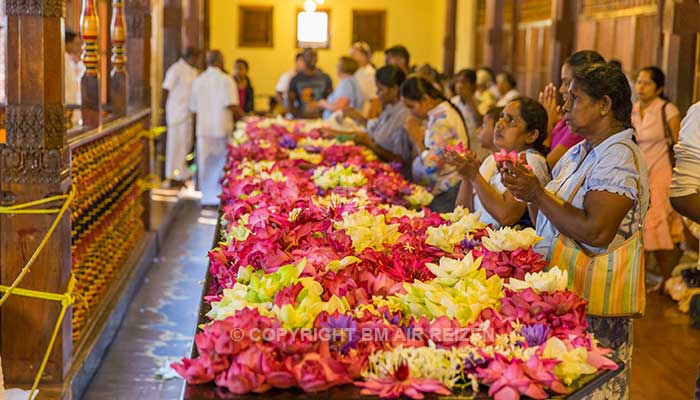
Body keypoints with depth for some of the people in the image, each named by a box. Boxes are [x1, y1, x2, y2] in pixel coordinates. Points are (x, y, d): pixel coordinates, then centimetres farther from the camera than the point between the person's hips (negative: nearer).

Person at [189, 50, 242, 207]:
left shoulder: (198, 81, 8)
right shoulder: (226, 80, -8)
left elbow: (193, 109, 12)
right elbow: (232, 105, -18)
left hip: (203, 129, 4)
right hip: (223, 129, -4)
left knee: (206, 165, 9)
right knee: (222, 164, 6)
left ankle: (207, 198, 13)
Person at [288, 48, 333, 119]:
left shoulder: (325, 78, 9)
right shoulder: (295, 80, 7)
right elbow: (290, 104, 5)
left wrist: (322, 114, -7)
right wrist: (302, 115, -10)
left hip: (321, 119, 1)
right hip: (302, 120, -1)